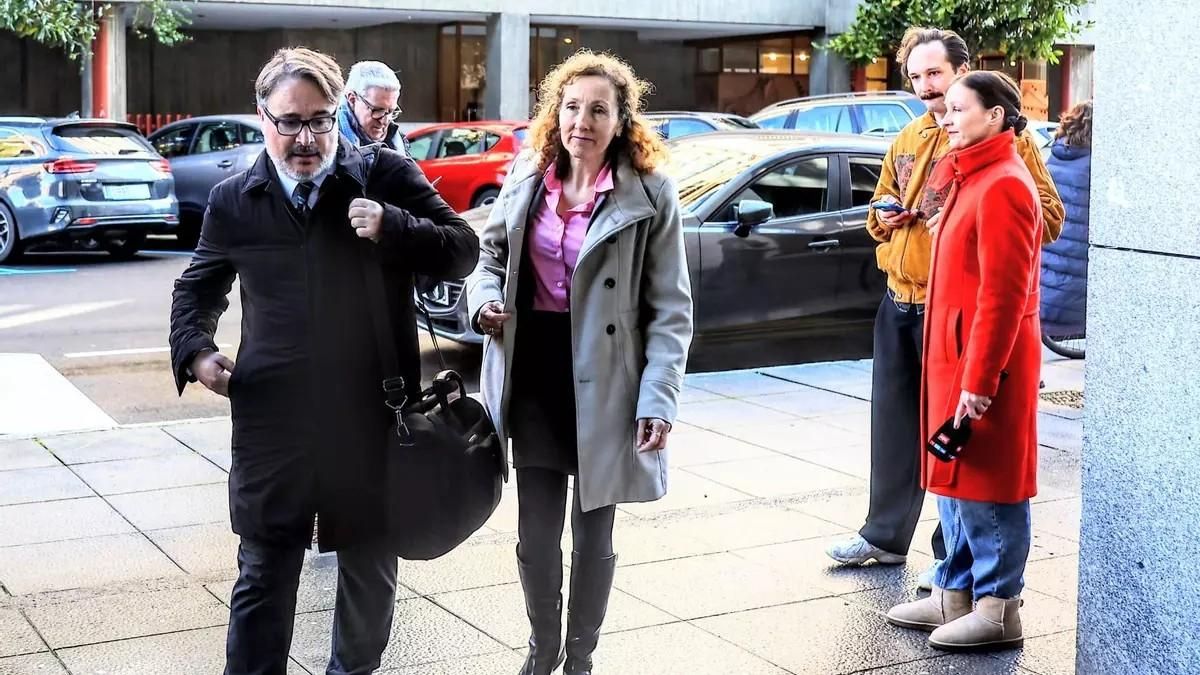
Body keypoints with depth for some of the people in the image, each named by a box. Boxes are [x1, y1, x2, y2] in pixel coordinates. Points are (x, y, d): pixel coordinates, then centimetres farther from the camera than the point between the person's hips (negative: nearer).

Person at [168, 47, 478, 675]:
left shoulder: (387, 176, -3)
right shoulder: (233, 200, 3)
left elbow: (463, 251, -2)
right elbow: (197, 286, 19)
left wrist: (393, 228, -18)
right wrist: (195, 350, 1)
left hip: (372, 416, 0)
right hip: (273, 419, 0)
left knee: (370, 566, 18)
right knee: (263, 574, 6)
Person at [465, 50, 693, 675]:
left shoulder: (650, 194, -8)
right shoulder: (526, 178, 3)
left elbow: (671, 308, -8)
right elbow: (490, 255, 17)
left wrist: (659, 399, -17)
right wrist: (485, 297, -6)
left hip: (603, 379, -3)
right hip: (532, 371, 3)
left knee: (593, 533, 10)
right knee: (535, 529, 13)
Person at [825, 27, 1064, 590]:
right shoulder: (907, 141, 15)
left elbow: (1048, 216, -12)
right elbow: (880, 207, 28)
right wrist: (883, 216, 4)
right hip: (899, 302, 7)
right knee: (893, 421, 14)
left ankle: (953, 552, 11)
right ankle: (885, 534, 28)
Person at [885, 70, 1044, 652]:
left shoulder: (1002, 186, -16)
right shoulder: (969, 179, 15)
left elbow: (1003, 293, -21)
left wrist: (979, 379, -22)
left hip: (984, 364, -10)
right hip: (953, 357, 10)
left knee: (987, 485, -2)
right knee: (956, 480, 15)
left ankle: (998, 609, 7)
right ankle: (955, 594, 24)